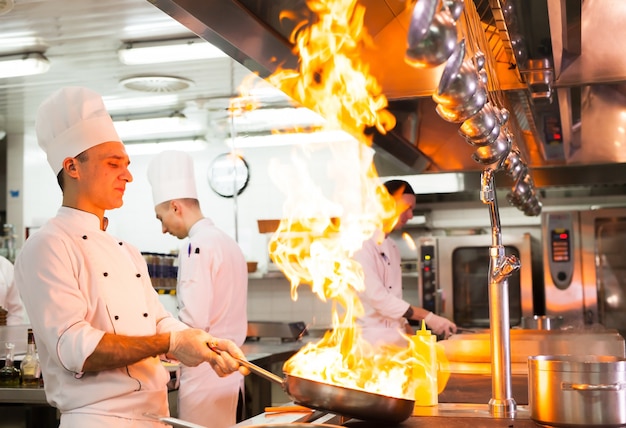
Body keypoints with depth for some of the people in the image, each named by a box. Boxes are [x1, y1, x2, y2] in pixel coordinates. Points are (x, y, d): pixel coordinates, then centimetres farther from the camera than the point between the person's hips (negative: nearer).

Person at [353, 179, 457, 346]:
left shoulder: (391, 247, 16)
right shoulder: (362, 244, -12)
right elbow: (376, 296, -19)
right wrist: (427, 317, -19)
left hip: (396, 339, 8)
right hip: (372, 340, -8)